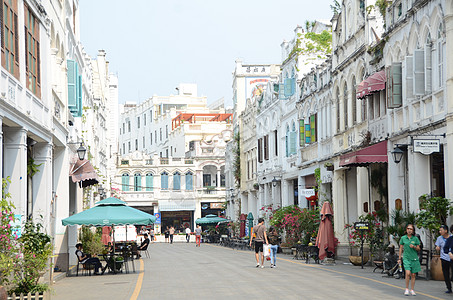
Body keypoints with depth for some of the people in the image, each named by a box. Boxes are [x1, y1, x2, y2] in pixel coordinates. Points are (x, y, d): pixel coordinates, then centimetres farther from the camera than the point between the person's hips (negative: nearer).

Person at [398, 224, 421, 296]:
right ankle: (407, 289, -5)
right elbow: (401, 248, 9)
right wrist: (399, 258, 9)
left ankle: (412, 290, 16)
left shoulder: (415, 238, 3)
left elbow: (418, 249, 7)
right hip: (406, 258, -2)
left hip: (414, 258, 2)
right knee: (408, 273, -18)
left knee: (413, 275, 4)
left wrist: (414, 247, -13)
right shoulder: (403, 238, 3)